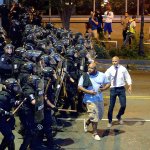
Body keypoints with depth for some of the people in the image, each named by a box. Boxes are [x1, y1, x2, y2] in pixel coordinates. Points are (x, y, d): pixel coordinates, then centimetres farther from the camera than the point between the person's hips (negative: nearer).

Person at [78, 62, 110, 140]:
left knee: (100, 115, 16)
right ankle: (95, 133, 8)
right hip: (90, 99, -5)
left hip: (100, 99, 5)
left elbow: (108, 83, 10)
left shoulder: (102, 75, 2)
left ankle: (87, 123, 40)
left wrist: (103, 88, -12)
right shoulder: (85, 76, -6)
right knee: (94, 117, -7)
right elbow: (79, 87, -6)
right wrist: (88, 91, -20)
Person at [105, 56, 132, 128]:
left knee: (123, 105, -3)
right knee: (111, 106, 3)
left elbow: (127, 77, 5)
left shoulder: (123, 69, 0)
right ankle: (110, 121, 19)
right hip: (113, 89, -1)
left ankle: (119, 116, 28)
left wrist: (130, 86, -6)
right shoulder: (110, 70, -3)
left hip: (121, 89, 1)